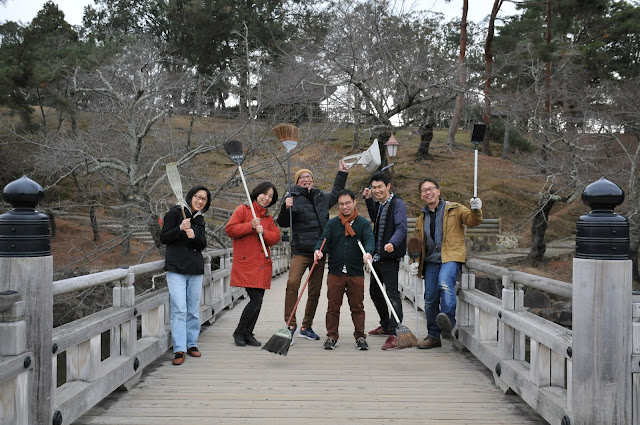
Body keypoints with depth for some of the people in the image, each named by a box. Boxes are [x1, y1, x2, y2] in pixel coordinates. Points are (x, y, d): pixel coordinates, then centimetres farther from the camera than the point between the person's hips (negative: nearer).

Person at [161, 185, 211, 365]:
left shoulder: (200, 219, 16)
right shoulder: (175, 212, 0)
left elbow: (203, 244, 8)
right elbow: (163, 238, -3)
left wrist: (194, 236, -13)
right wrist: (180, 229, -19)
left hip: (196, 269, 5)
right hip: (176, 269, -5)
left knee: (194, 310, 8)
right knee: (179, 310, -10)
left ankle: (192, 344, 21)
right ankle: (179, 350, -7)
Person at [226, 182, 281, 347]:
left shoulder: (268, 217, 20)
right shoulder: (243, 210, 2)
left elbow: (275, 237, 11)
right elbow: (230, 229, -7)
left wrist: (263, 232, -8)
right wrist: (250, 226, -16)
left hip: (263, 265, 6)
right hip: (246, 264, -6)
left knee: (257, 301, 4)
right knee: (256, 300, -13)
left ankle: (248, 334, 18)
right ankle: (238, 332, 4)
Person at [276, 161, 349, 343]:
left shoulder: (321, 197, 15)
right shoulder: (294, 198, -1)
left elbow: (335, 193, 37)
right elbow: (283, 223, -6)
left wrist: (342, 173, 35)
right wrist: (286, 208, -22)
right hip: (300, 251, -5)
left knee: (315, 291, 8)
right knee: (292, 283, -25)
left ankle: (306, 327, 19)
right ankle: (291, 324, -18)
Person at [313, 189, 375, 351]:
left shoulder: (363, 223, 6)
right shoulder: (332, 223, 10)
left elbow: (369, 239, -9)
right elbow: (324, 239, 0)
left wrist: (368, 252, -31)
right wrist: (319, 251, -23)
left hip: (356, 273, -1)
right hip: (335, 272, 1)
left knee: (357, 307, 5)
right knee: (333, 307, 5)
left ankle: (360, 337, 14)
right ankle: (332, 337, 14)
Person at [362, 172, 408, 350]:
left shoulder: (397, 203, -10)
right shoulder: (378, 204, 15)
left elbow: (401, 227, -22)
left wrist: (392, 243, -41)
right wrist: (368, 200, 22)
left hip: (390, 257, -9)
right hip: (377, 256, 9)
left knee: (392, 293, -12)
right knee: (374, 291, 19)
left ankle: (395, 334, -13)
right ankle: (386, 325, 36)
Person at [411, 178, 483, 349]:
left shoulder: (454, 209, 7)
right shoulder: (421, 220, 20)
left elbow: (472, 220, -6)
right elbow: (418, 245, 26)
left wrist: (475, 210, -28)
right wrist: (415, 263, 10)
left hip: (451, 257, -5)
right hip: (431, 261, 5)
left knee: (444, 282, -35)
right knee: (430, 300, 3)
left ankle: (448, 320, -38)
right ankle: (434, 336, 16)